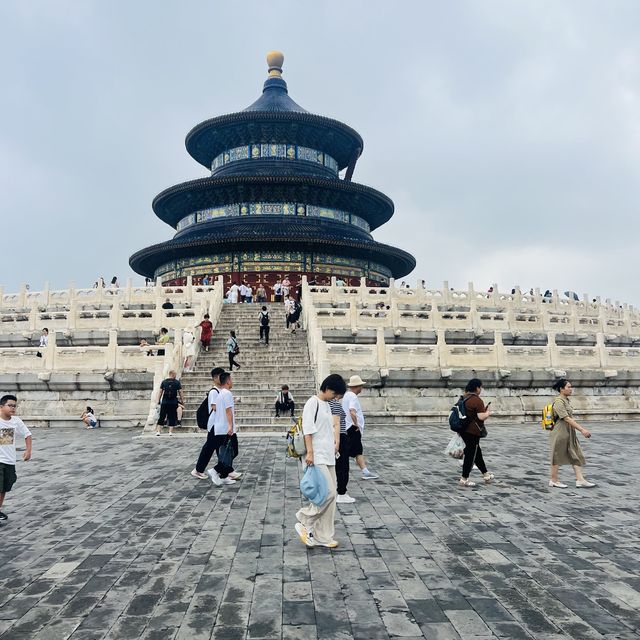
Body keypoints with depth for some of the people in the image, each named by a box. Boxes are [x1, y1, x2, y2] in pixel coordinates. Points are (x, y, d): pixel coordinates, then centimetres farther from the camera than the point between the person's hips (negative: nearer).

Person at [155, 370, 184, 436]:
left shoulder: (164, 382, 4)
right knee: (172, 417, 5)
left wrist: (158, 400, 10)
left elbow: (160, 392, 4)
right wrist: (182, 400, 8)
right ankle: (170, 431, 4)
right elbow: (180, 392, 0)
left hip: (164, 403, 1)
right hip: (173, 403, -1)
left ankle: (158, 431, 5)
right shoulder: (177, 382, 0)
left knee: (161, 417, 8)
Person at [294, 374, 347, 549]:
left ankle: (323, 536, 16)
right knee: (327, 492, -13)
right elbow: (308, 429, -17)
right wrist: (310, 452, -21)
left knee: (330, 496, 8)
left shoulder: (326, 405, 16)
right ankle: (304, 523, 5)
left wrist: (336, 442, 16)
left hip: (328, 457, 9)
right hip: (317, 458, -9)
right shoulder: (312, 403, -11)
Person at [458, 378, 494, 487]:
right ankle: (464, 479, 8)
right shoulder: (477, 400, -18)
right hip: (472, 432, -9)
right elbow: (481, 417, -22)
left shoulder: (464, 398, 9)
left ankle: (486, 475, 33)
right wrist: (488, 412, -3)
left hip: (463, 430, 9)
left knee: (477, 452, 20)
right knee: (470, 454, 2)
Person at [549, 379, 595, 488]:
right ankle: (553, 480, 14)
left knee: (577, 455, 6)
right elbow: (567, 419, -26)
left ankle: (580, 480, 8)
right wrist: (582, 429, -28)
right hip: (560, 433, -9)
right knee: (558, 456, 3)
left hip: (570, 432, 9)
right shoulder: (558, 402, -20)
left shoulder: (567, 400, 9)